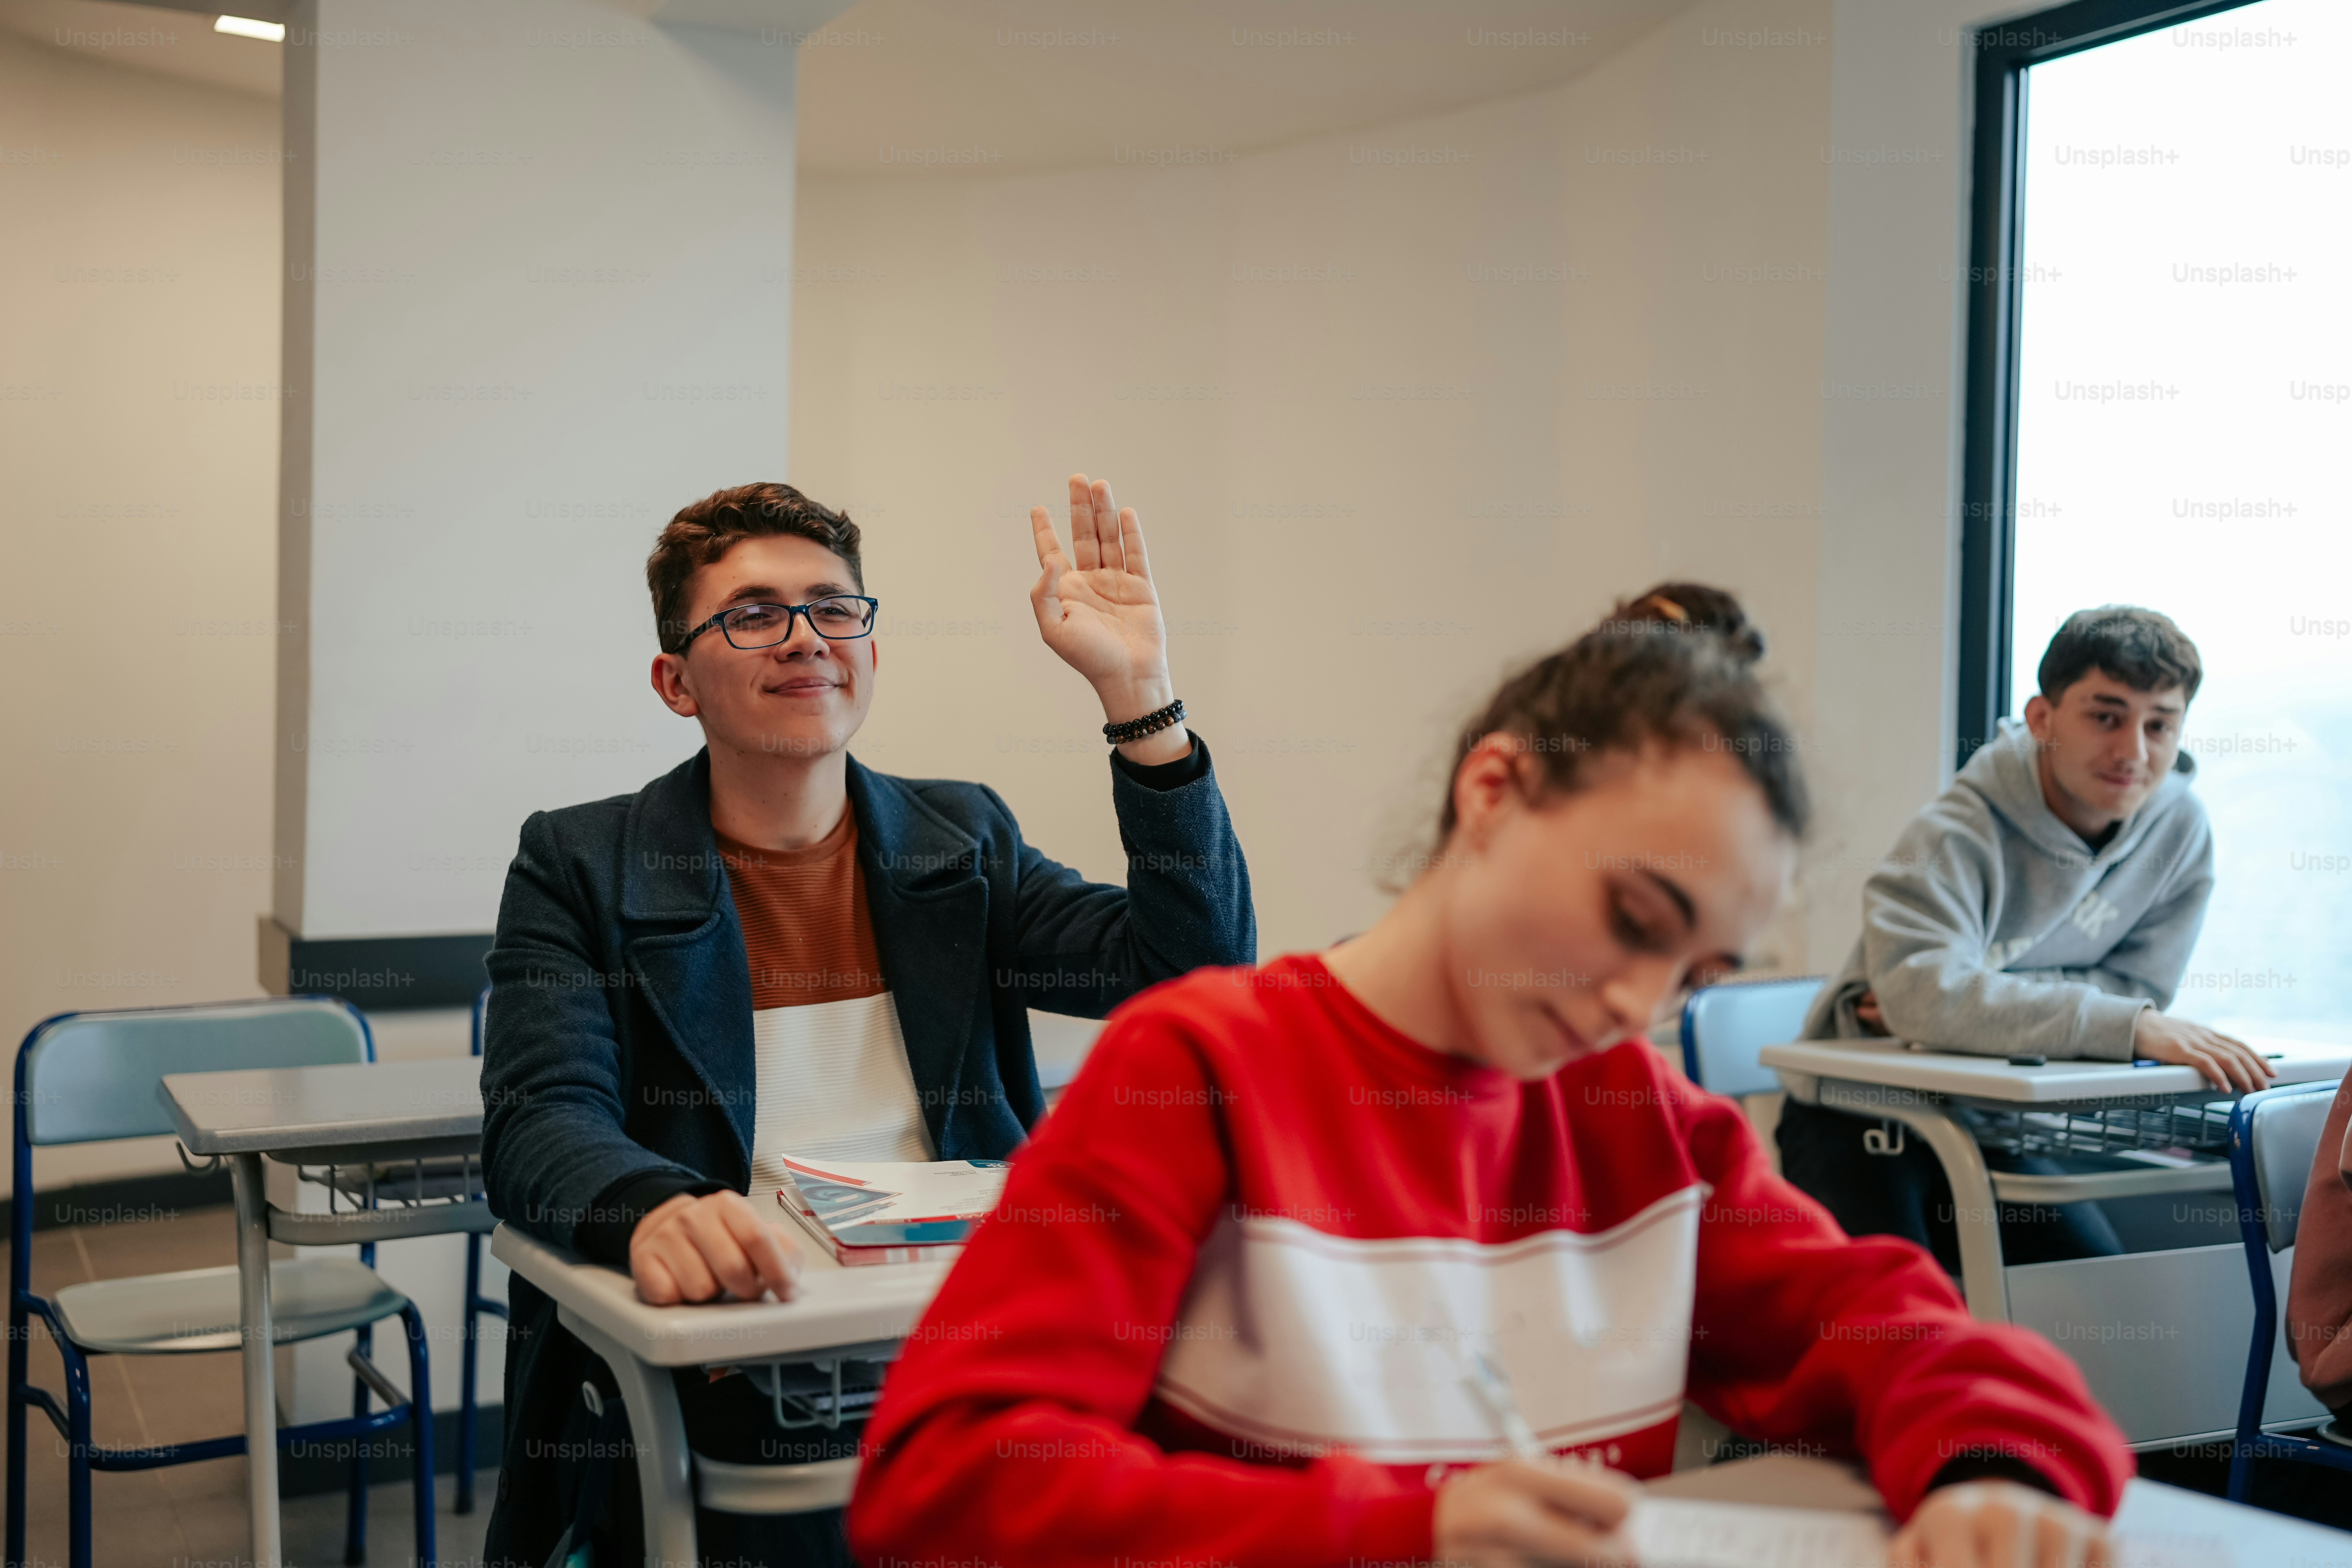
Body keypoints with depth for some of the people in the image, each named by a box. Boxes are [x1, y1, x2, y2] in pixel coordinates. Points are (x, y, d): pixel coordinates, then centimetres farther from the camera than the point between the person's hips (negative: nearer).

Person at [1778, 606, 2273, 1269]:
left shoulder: (2181, 829, -5)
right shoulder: (1958, 834, -24)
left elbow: (2139, 984, -5)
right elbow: (1922, 991, -38)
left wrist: (1972, 997, -20)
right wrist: (2133, 1029, -43)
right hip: (1861, 1113, -5)